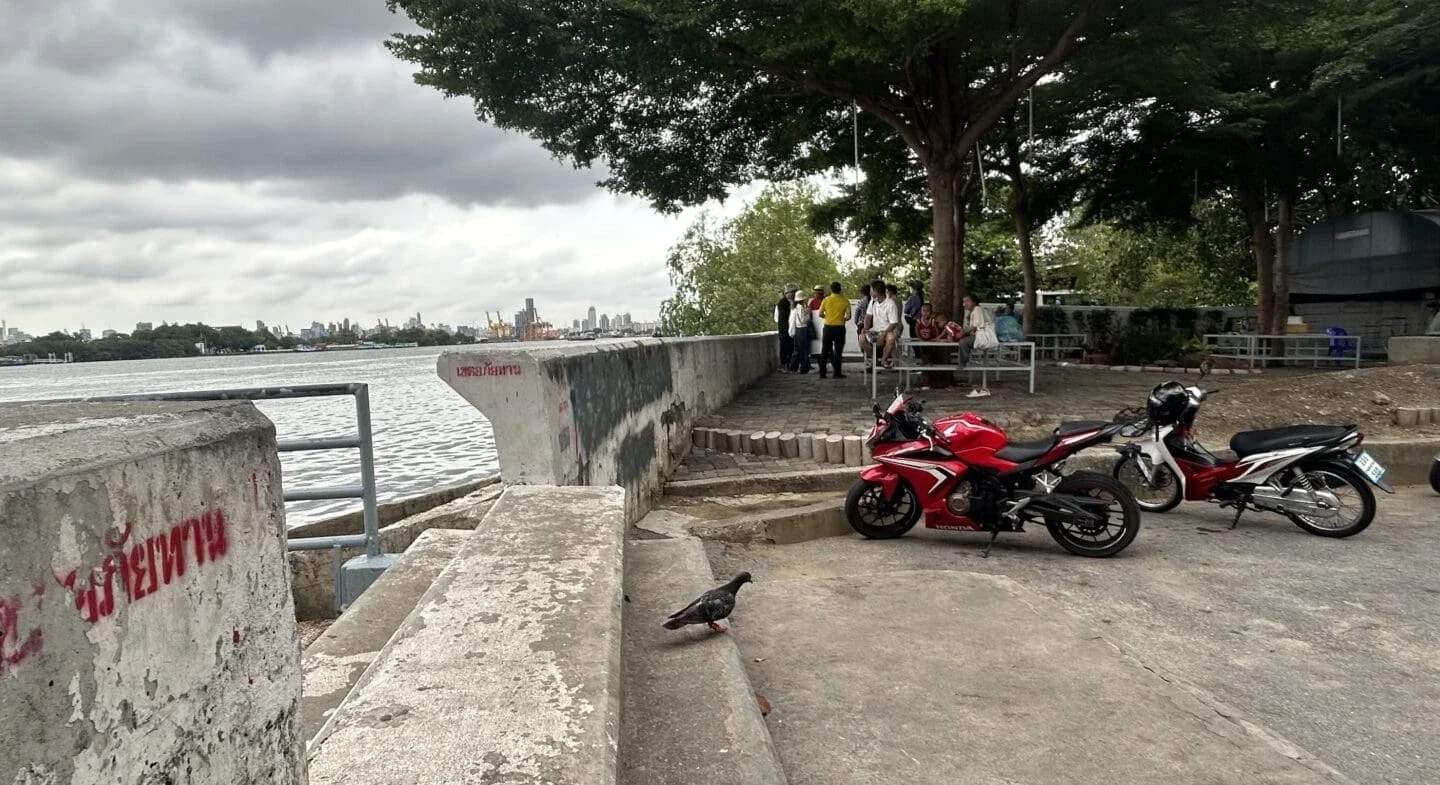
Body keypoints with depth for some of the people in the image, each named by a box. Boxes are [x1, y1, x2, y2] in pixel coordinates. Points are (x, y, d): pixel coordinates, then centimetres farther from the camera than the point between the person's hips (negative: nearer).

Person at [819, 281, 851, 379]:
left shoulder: (826, 300, -3)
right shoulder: (845, 300, -4)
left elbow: (820, 314, -1)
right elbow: (848, 316, -7)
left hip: (828, 327, 1)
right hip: (839, 328, -1)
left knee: (825, 351, 9)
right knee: (838, 351, 5)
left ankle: (822, 373, 9)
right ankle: (837, 373, 5)